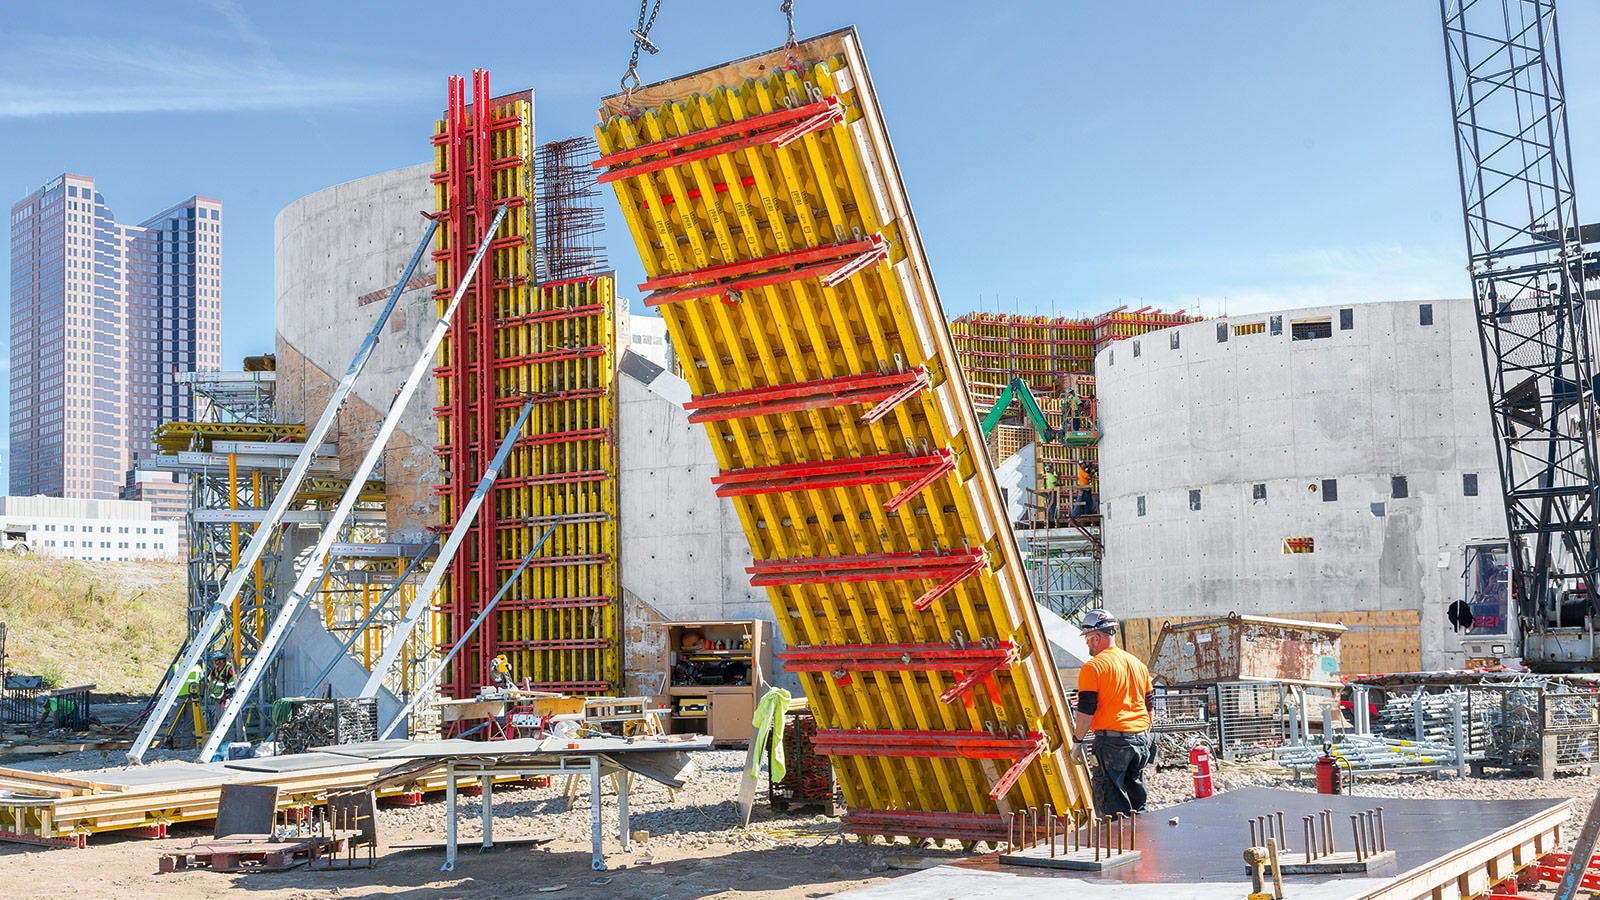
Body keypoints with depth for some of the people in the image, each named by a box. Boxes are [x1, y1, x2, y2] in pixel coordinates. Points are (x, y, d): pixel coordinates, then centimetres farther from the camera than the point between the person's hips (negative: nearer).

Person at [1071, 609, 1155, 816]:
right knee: (1135, 793, 16)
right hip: (1141, 739, 7)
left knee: (1110, 803, -3)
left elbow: (1086, 711, -12)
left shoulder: (1093, 667, -9)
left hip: (1112, 740, -7)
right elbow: (1149, 705, 20)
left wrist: (1078, 737, -2)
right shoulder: (1137, 663, 14)